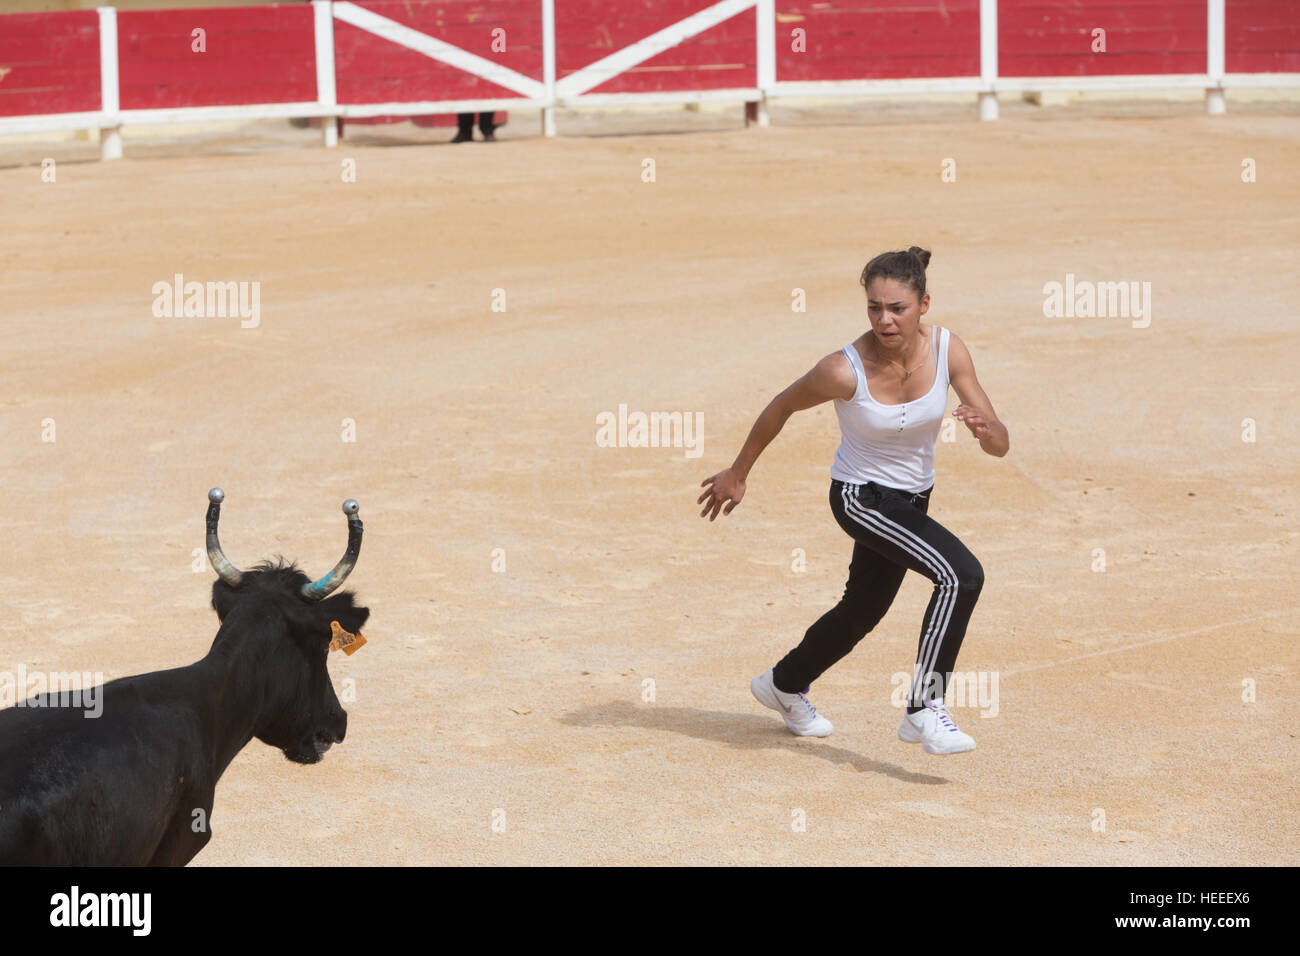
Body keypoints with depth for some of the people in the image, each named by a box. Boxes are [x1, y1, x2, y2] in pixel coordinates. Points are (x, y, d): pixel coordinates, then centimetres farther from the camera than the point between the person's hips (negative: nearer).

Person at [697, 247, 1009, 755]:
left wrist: (985, 429, -38)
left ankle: (785, 684, 51)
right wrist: (737, 473, 2)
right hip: (861, 497, -6)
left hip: (911, 498, 6)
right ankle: (923, 710, -18)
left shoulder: (947, 350, -18)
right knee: (961, 575, -26)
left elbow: (1000, 445, -15)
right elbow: (782, 407, -8)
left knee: (864, 610, 25)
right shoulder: (844, 370, -28)